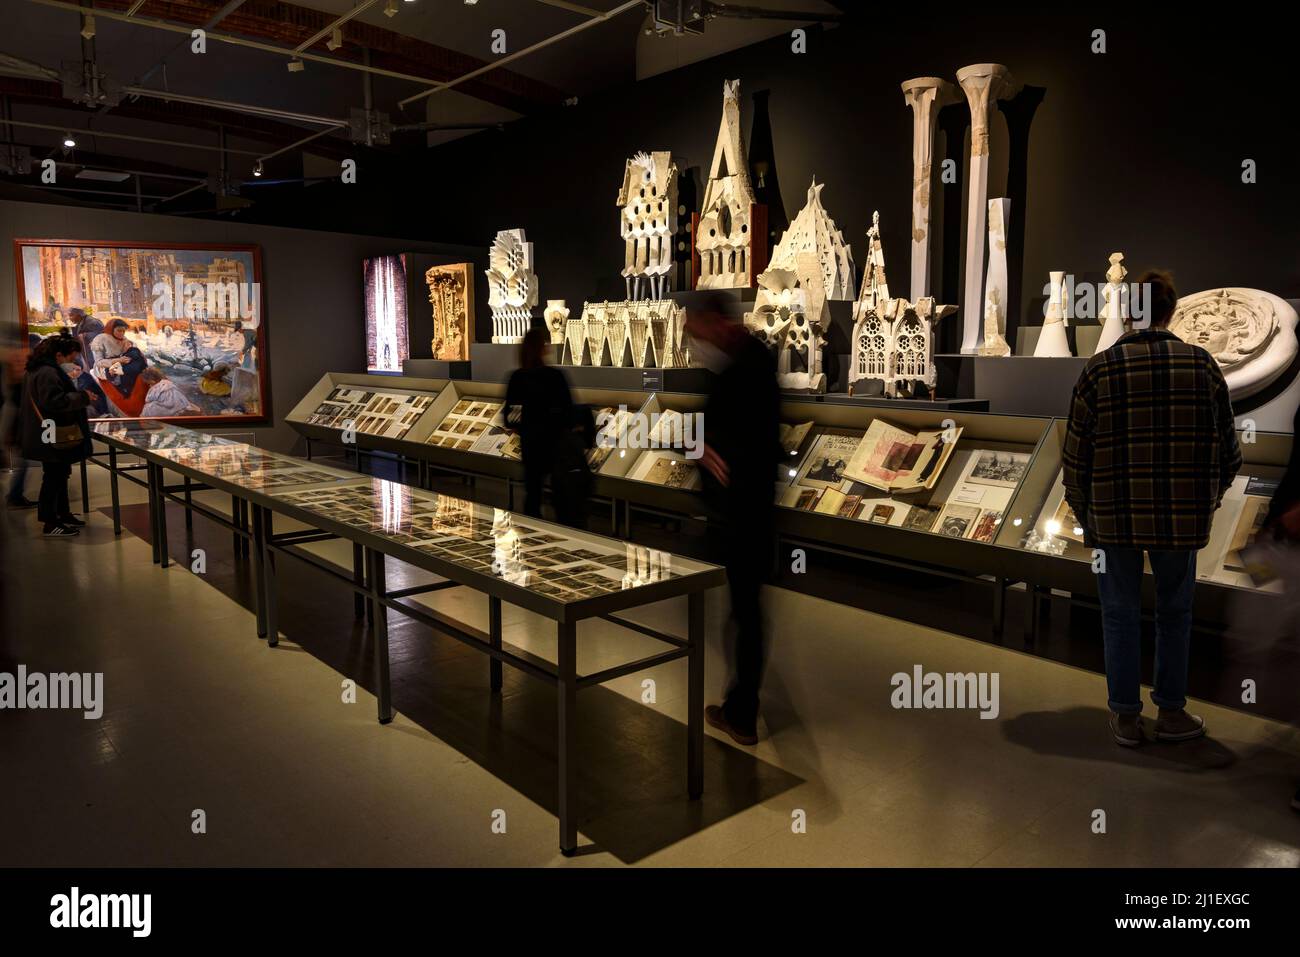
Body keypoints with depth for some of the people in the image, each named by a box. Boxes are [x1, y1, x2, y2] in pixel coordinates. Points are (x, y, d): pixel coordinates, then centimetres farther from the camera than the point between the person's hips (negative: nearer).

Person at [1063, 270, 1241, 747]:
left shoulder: (1100, 368, -8)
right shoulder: (1202, 364, -3)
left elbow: (1077, 456, -5)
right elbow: (1228, 451, 3)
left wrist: (1085, 515, 9)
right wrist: (1206, 500, 20)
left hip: (1114, 516, -1)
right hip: (1181, 516, 2)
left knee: (1120, 614, 11)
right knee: (1174, 612, 18)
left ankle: (1126, 716, 21)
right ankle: (1171, 712, 29)